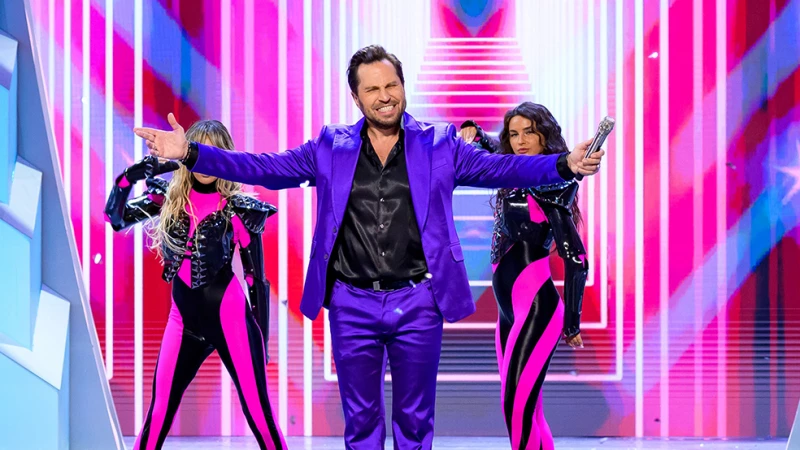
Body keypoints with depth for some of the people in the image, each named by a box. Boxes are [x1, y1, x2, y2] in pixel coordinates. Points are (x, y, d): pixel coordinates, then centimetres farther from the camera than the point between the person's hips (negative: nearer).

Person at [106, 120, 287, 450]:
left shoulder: (239, 209, -4)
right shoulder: (169, 197, 5)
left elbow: (256, 277, 0)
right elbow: (116, 217, 0)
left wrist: (261, 337, 0)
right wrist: (131, 174, -15)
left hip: (228, 315, -3)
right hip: (184, 318, 4)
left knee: (259, 413, -5)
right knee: (158, 412, 6)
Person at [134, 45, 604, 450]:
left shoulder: (439, 144, 2)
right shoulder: (331, 147, 5)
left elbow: (500, 168, -6)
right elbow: (265, 168, 2)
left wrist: (564, 165, -22)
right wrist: (192, 152, -9)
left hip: (418, 302, -1)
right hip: (352, 303, 1)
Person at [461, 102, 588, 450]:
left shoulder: (548, 186, -11)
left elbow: (575, 258, -15)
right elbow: (487, 148, 33)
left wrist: (571, 323, -13)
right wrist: (472, 130, 9)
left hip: (535, 309, -9)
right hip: (510, 311, 9)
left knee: (516, 406, -15)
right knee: (526, 411, 9)